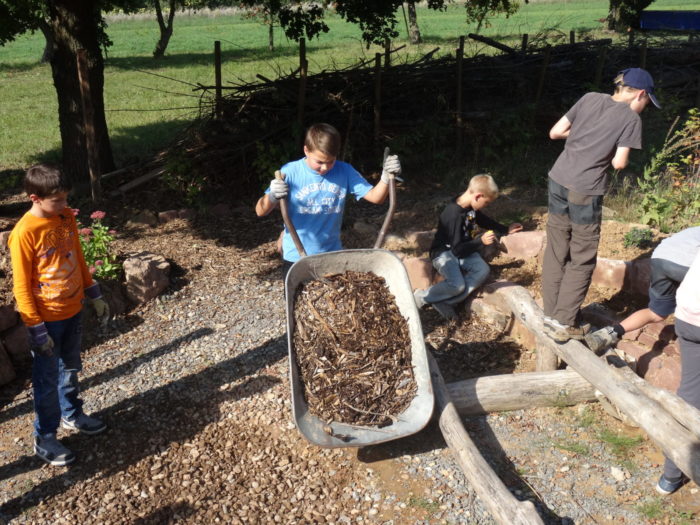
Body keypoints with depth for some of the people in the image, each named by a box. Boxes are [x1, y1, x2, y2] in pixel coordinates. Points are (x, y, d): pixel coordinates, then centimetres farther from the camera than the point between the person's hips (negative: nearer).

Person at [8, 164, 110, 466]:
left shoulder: (67, 217, -3)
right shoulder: (24, 233, -22)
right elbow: (21, 288, -18)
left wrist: (94, 295, 13)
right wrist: (38, 330, -17)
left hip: (73, 311, 6)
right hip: (47, 320, -6)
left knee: (70, 369, 23)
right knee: (47, 381, 8)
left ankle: (71, 414, 44)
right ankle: (44, 439, 24)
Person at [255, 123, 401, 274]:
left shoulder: (344, 171, -5)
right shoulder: (290, 172, -13)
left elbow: (375, 197, -6)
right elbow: (260, 211, -15)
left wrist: (387, 177, -25)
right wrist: (272, 197, -36)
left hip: (333, 255, 3)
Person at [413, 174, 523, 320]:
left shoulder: (471, 207, -3)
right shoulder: (454, 214, -29)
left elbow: (484, 220, 21)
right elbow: (458, 250, -25)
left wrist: (506, 230, 19)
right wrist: (481, 241, -31)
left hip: (462, 250, 9)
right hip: (444, 252, -9)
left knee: (483, 270, -17)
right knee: (457, 285, -30)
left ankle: (446, 302, -17)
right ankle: (421, 297, -6)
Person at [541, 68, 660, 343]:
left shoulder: (589, 98, 10)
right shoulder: (631, 119, -2)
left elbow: (555, 132, 8)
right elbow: (619, 163, -7)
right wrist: (610, 148, 12)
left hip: (558, 182, 5)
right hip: (585, 192, -5)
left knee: (555, 253, 14)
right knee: (581, 260, 8)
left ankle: (550, 314, 23)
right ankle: (562, 323, 10)